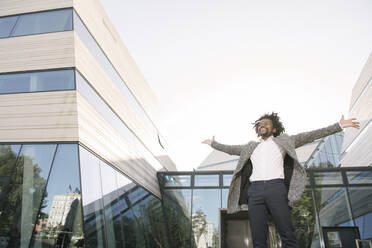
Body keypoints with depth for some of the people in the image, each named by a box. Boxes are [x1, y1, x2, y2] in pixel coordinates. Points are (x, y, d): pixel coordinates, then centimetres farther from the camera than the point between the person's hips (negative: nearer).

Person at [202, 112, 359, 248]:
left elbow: (309, 136, 14)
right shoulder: (251, 147, 26)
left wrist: (339, 126, 10)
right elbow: (230, 149, 35)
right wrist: (213, 144, 43)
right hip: (255, 191, 3)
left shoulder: (283, 141, 19)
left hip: (276, 188, -2)